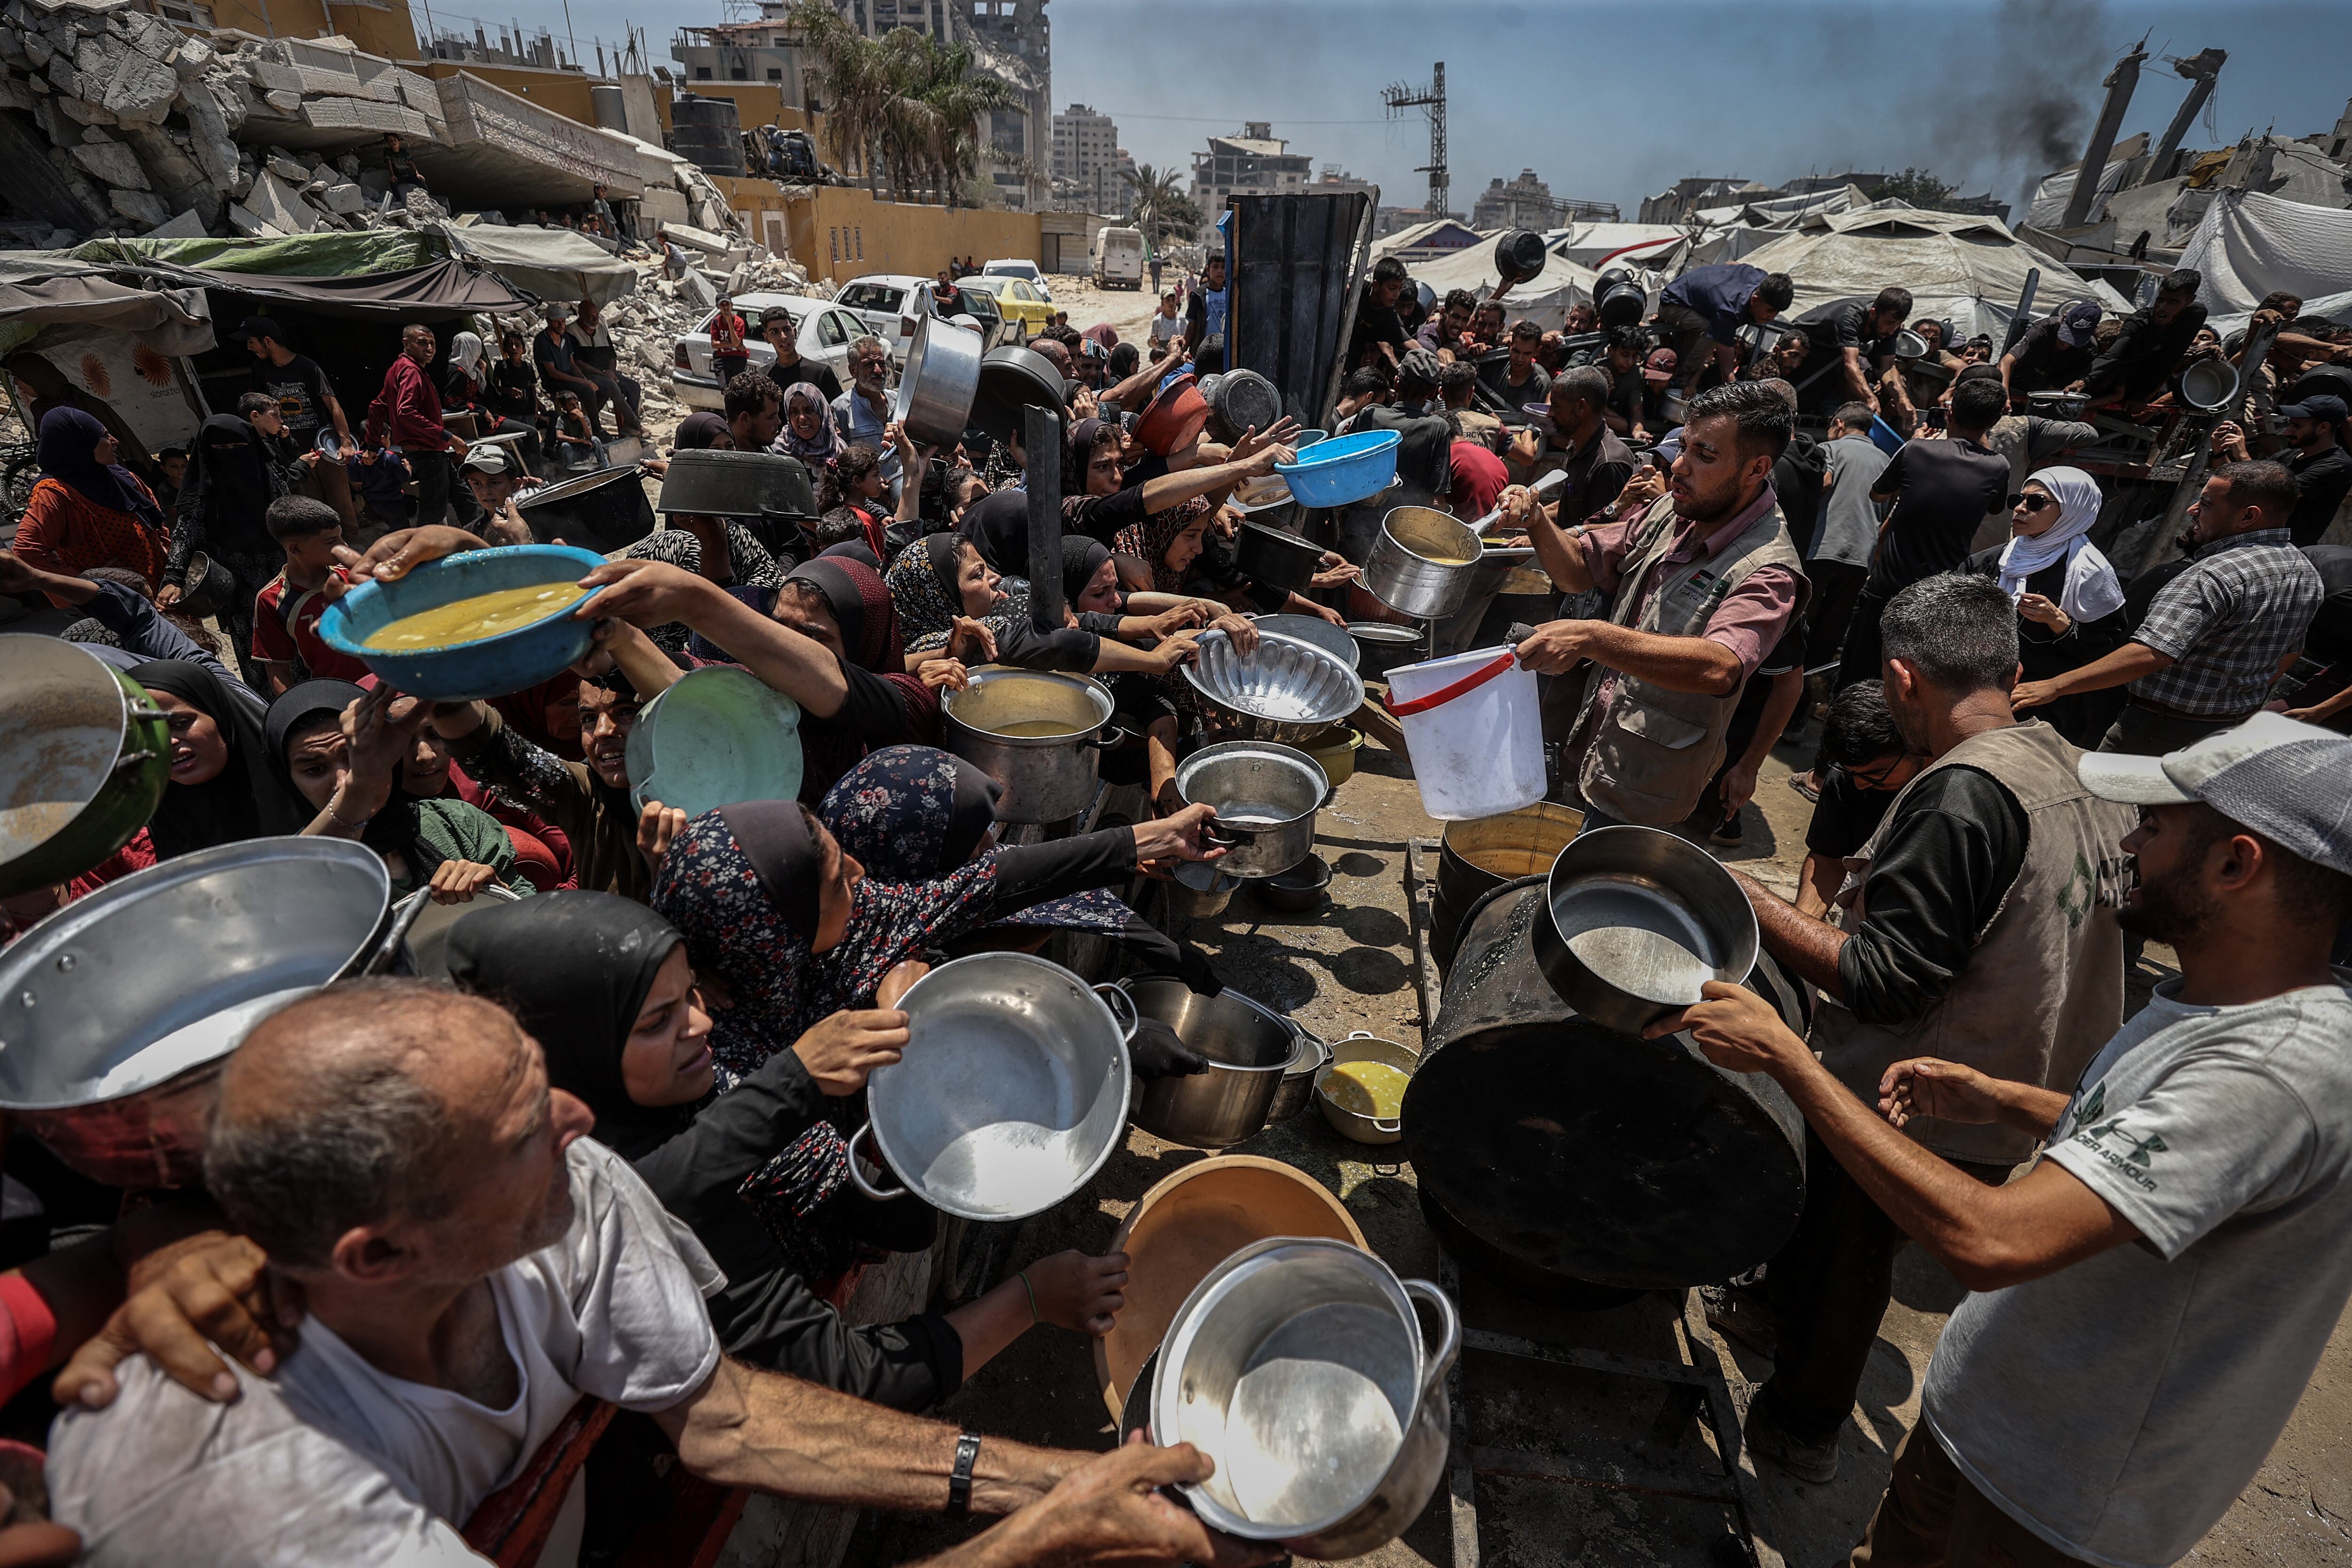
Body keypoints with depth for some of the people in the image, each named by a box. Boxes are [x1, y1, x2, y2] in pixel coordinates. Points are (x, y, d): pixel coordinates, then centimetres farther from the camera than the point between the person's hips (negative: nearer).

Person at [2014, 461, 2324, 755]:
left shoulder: (2216, 576, -25)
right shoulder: (2306, 571, 8)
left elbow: (2150, 655, -36)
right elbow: (2289, 653, 20)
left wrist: (2055, 686, -37)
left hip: (2164, 729, -9)